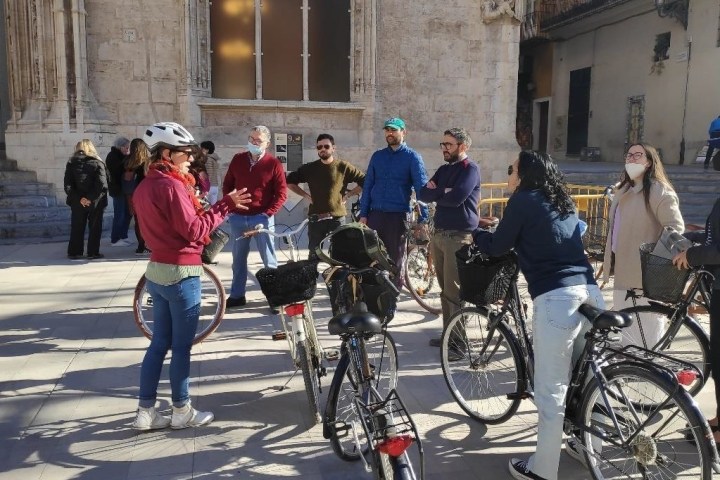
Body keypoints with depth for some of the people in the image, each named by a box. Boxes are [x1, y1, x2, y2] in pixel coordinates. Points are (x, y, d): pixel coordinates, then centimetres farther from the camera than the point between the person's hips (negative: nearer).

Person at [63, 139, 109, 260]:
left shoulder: (71, 163, 3)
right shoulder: (97, 163, -4)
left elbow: (68, 185, -6)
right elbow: (102, 184, -15)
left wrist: (78, 199, -7)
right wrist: (91, 198, -14)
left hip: (77, 202, 2)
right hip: (95, 202, -2)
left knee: (77, 227, 12)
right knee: (95, 227, 8)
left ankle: (74, 252, 16)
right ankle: (93, 253, 8)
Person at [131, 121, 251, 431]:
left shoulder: (144, 187, 12)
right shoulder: (172, 185, -17)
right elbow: (195, 231, -19)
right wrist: (225, 205, -13)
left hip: (157, 270, 9)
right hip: (181, 273, -9)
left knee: (159, 343, 14)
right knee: (181, 346, 4)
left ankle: (145, 412, 20)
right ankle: (182, 412, 17)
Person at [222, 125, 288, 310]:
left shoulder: (273, 164, -5)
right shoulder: (238, 159, 6)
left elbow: (282, 193, -5)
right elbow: (227, 185, 15)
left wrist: (268, 213, -12)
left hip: (261, 218, -4)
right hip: (238, 218, 4)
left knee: (269, 259, 1)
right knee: (238, 258, 12)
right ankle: (237, 295, 23)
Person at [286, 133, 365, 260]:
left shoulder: (343, 167, -1)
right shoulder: (310, 168, 6)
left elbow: (364, 181, 2)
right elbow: (290, 181, 15)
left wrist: (348, 194, -1)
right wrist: (306, 195, 6)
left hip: (337, 218, -2)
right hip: (315, 219, 2)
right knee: (314, 255, 8)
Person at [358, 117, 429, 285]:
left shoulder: (412, 157, -1)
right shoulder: (377, 156, 11)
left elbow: (421, 188, -6)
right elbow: (367, 186, 11)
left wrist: (423, 219, -12)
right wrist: (363, 214, 4)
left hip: (398, 216, -4)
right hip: (375, 214, 4)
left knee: (395, 258, 5)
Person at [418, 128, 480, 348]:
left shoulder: (470, 169, -8)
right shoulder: (444, 169, 17)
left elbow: (456, 198, -22)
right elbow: (422, 194, 8)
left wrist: (435, 193, -3)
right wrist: (443, 192, -10)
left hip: (459, 236, -8)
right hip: (439, 234, 8)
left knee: (454, 291, -6)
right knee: (445, 289, 13)